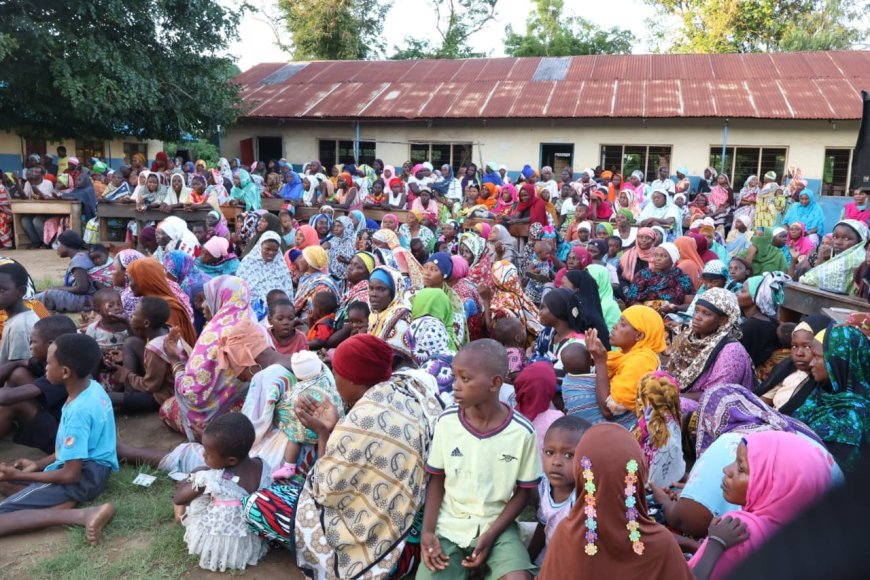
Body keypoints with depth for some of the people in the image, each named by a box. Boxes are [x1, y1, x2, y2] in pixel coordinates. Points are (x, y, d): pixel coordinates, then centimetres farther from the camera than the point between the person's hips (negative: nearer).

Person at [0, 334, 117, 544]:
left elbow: (70, 474, -22)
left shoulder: (78, 411, -26)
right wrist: (38, 464, 12)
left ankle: (83, 515, -27)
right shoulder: (93, 388, 2)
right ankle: (62, 504, -5)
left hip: (84, 477, -10)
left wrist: (19, 475, -10)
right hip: (90, 467, 10)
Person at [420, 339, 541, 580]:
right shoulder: (446, 421, -7)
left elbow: (523, 491, -2)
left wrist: (490, 535, -10)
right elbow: (437, 480, 3)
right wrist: (427, 531, -8)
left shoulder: (522, 432, -12)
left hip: (497, 526, -1)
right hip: (449, 525, 2)